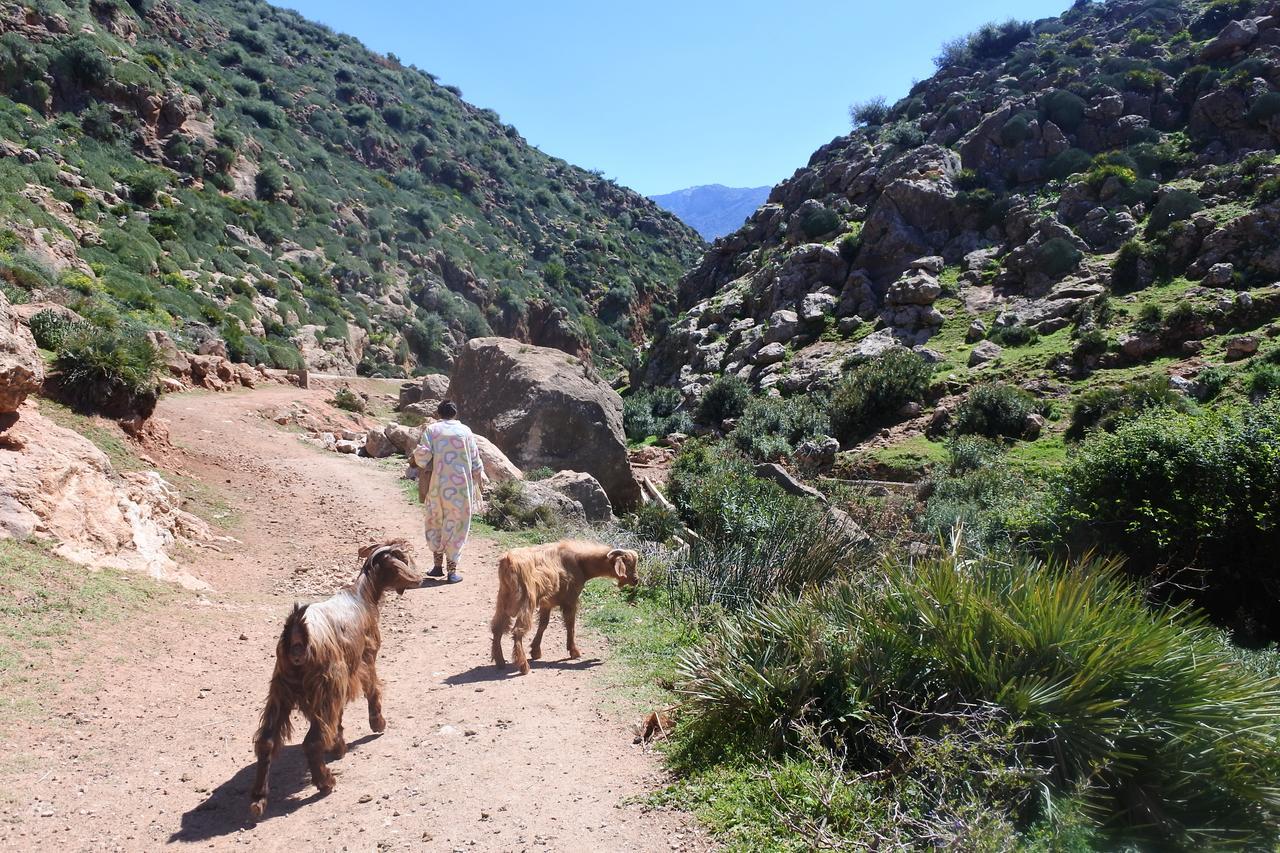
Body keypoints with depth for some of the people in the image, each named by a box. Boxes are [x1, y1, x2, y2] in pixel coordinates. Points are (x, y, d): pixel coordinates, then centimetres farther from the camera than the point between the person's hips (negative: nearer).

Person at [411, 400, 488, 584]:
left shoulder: (431, 429, 1)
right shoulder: (465, 431, 4)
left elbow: (423, 454, -10)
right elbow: (475, 459, 7)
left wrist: (421, 467, 11)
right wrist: (480, 478, 23)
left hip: (438, 485, 0)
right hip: (461, 486, 0)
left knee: (435, 523, 17)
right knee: (456, 526, 6)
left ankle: (438, 565, 20)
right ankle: (452, 569, 7)